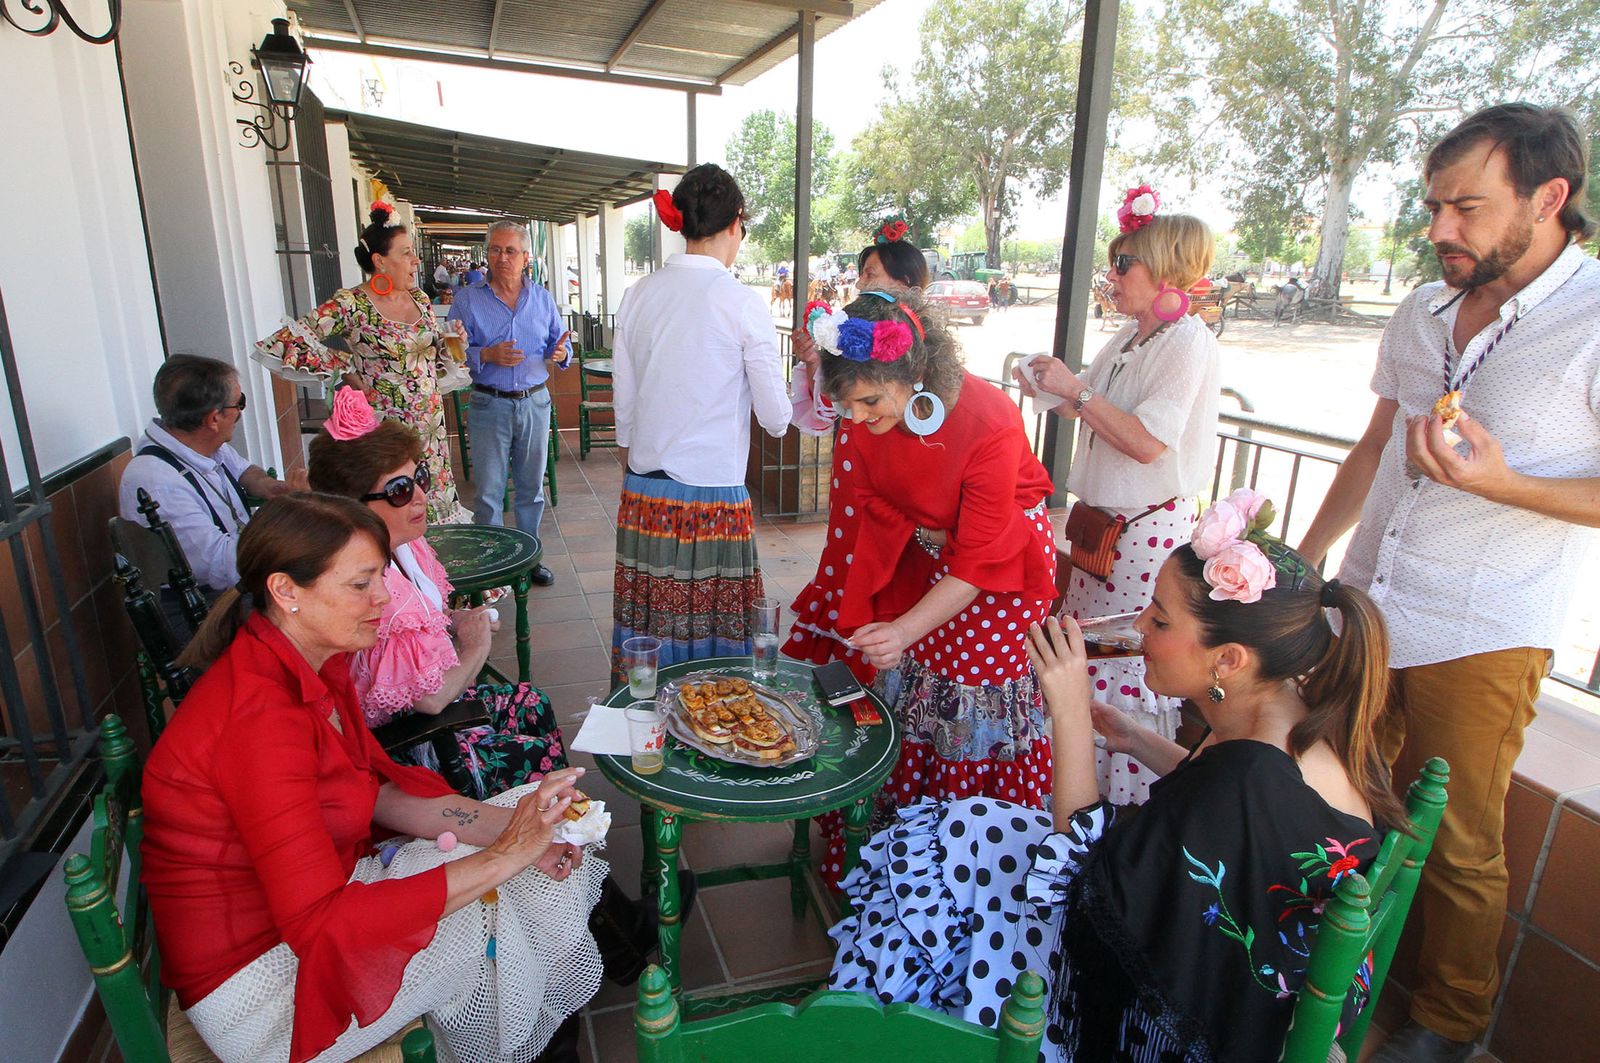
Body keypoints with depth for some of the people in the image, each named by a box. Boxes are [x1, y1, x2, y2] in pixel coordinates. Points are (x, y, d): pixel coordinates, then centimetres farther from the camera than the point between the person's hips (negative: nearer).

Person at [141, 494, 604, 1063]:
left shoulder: (318, 666, -2)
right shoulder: (259, 717, -31)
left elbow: (381, 790, 3)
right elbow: (322, 924, -33)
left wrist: (510, 825, -12)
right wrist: (504, 856, -32)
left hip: (318, 894, 8)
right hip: (256, 978, -8)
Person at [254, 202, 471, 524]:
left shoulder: (419, 298, 7)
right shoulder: (351, 305, -13)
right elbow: (280, 346, -18)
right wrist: (347, 371, -13)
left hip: (431, 424, 6)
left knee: (434, 499, 11)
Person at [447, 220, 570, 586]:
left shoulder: (542, 298, 8)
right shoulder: (467, 299, 0)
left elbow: (558, 343, 10)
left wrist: (561, 351, -13)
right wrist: (487, 356, -21)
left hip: (535, 402, 3)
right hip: (490, 405, -2)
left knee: (531, 487, 11)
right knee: (489, 490, 2)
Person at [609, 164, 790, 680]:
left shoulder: (639, 294, 6)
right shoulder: (740, 300, -8)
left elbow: (623, 407, 11)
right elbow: (775, 417, -5)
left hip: (641, 496, 5)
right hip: (712, 497, -5)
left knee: (647, 627, 13)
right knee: (712, 632, 7)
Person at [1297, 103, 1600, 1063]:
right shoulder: (1423, 311, 8)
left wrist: (1500, 484, -27)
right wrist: (1301, 560, 16)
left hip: (1480, 640, -5)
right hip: (1364, 608, 6)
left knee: (1457, 849, 9)